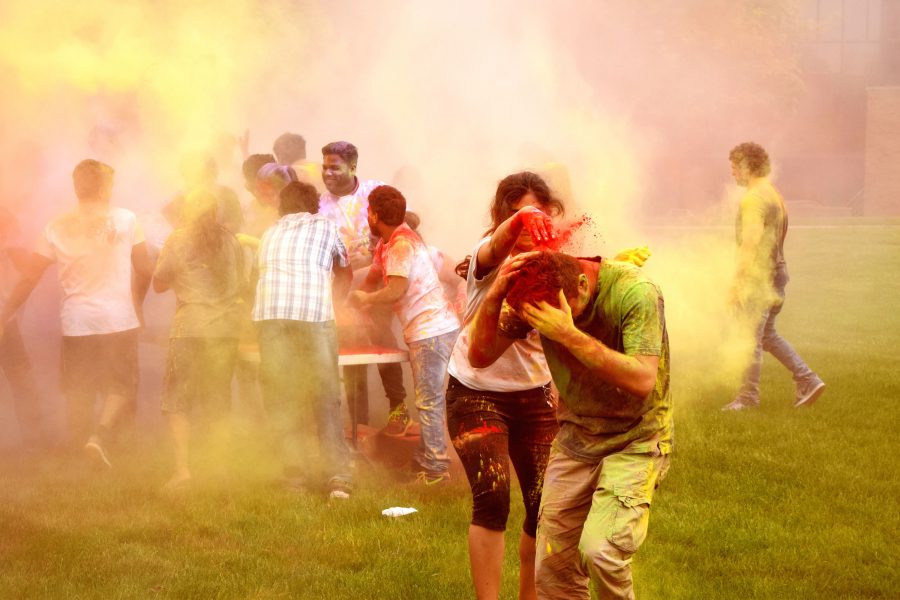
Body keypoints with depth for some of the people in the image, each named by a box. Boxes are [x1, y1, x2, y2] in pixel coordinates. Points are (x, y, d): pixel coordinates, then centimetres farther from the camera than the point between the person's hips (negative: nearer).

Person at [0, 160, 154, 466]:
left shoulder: (57, 227, 1)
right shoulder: (125, 219, -2)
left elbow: (29, 278, 0)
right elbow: (145, 269, 3)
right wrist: (137, 298, 23)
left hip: (76, 322, 2)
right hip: (119, 319, -2)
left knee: (79, 393, 12)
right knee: (120, 384, 9)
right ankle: (100, 435, -15)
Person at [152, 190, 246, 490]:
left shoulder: (179, 240, -3)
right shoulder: (230, 240, 5)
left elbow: (159, 284, 3)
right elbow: (241, 284, 14)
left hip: (190, 326, -3)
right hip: (226, 327, 3)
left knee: (177, 400, 3)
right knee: (218, 402, 12)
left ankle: (182, 466, -11)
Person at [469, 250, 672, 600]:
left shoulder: (635, 292, -25)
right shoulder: (535, 296, -10)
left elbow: (642, 381, -32)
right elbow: (480, 357, -8)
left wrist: (571, 335, -39)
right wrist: (493, 297, -26)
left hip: (635, 439, -5)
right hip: (575, 437, 5)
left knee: (599, 550, -24)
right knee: (552, 569, 2)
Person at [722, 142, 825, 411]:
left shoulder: (754, 198, -15)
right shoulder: (774, 195, 16)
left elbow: (751, 241, -22)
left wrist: (738, 281, -21)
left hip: (759, 275, -10)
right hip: (777, 270, 10)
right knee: (767, 334, 16)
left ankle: (748, 396, 2)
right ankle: (807, 380, 10)